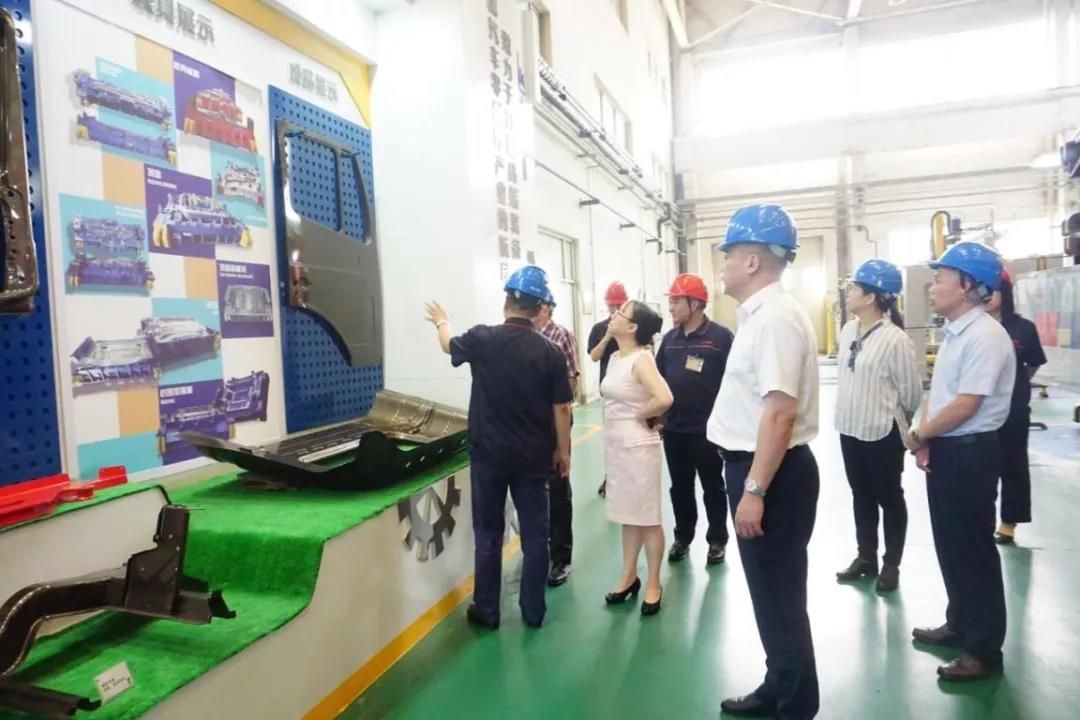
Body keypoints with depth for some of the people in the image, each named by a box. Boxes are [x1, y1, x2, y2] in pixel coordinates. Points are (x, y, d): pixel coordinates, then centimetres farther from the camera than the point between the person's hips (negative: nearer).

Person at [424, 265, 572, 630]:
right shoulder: (550, 352, -8)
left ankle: (486, 611, 23)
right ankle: (533, 610, 22)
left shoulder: (482, 339, -10)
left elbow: (449, 345, 13)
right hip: (532, 456, 1)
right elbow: (561, 409, -4)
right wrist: (562, 450, 10)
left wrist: (441, 321, 35)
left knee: (488, 534, 12)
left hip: (488, 453, 0)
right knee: (534, 532, 12)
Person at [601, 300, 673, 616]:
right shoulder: (615, 357, 7)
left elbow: (664, 399, -32)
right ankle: (629, 577, 32)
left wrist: (641, 417, -16)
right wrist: (611, 436, 6)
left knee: (647, 518, 6)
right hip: (615, 445, 8)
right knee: (628, 516, 18)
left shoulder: (641, 359, -18)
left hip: (638, 447, -8)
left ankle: (653, 585, 20)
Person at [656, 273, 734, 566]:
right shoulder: (670, 338, 6)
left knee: (712, 487, 10)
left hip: (708, 429, -5)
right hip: (674, 428, 5)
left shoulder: (721, 337, -10)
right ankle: (682, 537, 31)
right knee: (680, 487, 15)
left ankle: (717, 540, 26)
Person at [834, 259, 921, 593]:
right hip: (850, 429, 7)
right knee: (861, 496, 18)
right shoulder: (847, 331, 2)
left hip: (883, 432, -7)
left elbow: (911, 390, -12)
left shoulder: (895, 339, -19)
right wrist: (850, 410, 16)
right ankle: (866, 557, 33)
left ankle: (891, 564, 25)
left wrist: (895, 417, 3)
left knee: (889, 498, 10)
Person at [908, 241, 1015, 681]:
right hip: (944, 450, 9)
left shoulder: (985, 336, -18)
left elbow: (965, 406, -23)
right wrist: (924, 439, 1)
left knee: (974, 550, 3)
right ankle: (959, 625, 36)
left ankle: (985, 649, 18)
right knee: (949, 545, 19)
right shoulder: (954, 334, 11)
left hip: (971, 452, -9)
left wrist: (919, 436, -9)